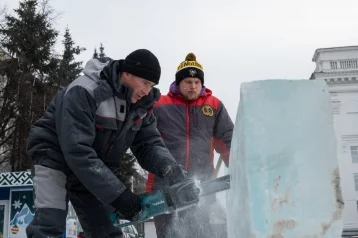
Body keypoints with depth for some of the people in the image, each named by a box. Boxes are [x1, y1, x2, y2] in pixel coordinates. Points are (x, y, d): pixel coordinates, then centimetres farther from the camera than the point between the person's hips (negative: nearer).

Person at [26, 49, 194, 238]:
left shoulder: (141, 104, -8)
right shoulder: (84, 91, -30)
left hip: (97, 168, 6)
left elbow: (149, 144, -8)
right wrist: (118, 194, -35)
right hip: (55, 155, -6)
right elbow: (77, 151, -35)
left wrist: (173, 171, -30)